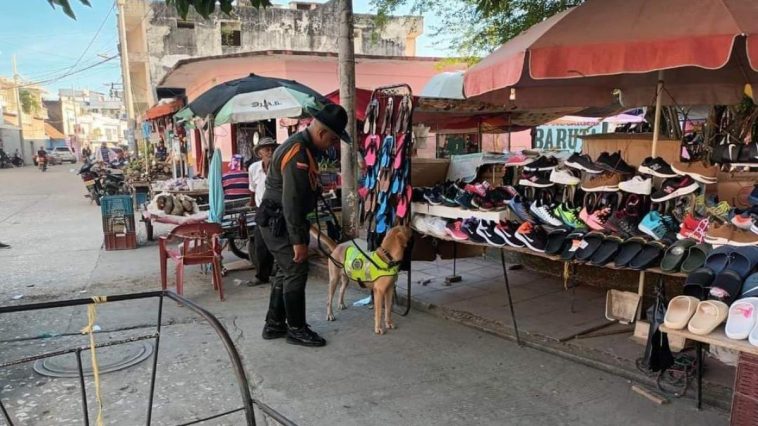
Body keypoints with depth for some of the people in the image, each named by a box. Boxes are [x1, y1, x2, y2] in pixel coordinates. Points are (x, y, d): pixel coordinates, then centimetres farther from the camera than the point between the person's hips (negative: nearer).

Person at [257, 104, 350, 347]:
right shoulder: (298, 153, -23)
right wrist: (298, 240, -23)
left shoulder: (299, 145, 11)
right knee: (296, 273, -2)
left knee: (285, 272, 16)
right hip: (279, 223, -11)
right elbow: (291, 201, -26)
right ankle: (296, 330, 10)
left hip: (277, 221, 11)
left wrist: (302, 230, 23)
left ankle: (274, 325, 26)